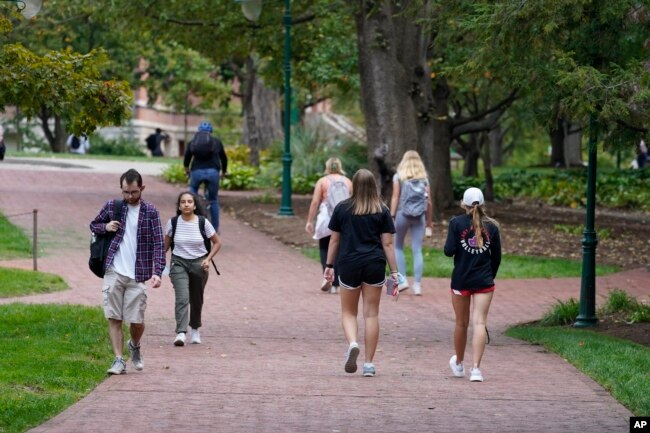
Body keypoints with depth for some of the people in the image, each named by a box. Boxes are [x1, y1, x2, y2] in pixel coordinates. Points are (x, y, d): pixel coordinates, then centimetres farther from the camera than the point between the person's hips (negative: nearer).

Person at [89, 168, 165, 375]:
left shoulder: (150, 212, 0)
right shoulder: (111, 206, 5)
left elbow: (158, 243, -4)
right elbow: (93, 225, 19)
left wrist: (157, 272, -16)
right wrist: (105, 227, -5)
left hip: (137, 276, -1)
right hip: (114, 272, 1)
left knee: (137, 321, 1)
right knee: (114, 318, -2)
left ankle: (135, 346, 31)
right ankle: (118, 360, 4)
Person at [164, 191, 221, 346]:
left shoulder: (203, 223, -6)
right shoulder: (173, 223, -4)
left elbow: (217, 243, 4)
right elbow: (166, 245, 8)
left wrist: (208, 259, -8)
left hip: (199, 264, 1)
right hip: (179, 263, -1)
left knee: (196, 299, 12)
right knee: (182, 298, -18)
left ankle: (195, 329, 36)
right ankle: (180, 333, -24)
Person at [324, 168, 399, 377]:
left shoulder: (342, 208, 0)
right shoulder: (382, 211, 1)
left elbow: (334, 240, 3)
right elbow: (387, 243, -2)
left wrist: (329, 265, 13)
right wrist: (394, 271, 2)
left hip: (348, 265, 0)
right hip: (374, 266, 0)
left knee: (348, 312, 12)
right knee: (371, 314, 7)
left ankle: (352, 343, -18)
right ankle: (369, 364, 7)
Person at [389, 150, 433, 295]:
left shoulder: (399, 176, 2)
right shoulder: (424, 178, 7)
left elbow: (395, 197, -5)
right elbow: (429, 201, 7)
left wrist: (392, 217, -5)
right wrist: (429, 220, 16)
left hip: (402, 214, -2)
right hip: (419, 217, 2)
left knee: (398, 247, 15)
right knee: (417, 250, 2)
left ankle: (403, 279, 6)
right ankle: (417, 285, -2)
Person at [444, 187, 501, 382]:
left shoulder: (457, 223, -5)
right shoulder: (491, 226, 2)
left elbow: (449, 251, -12)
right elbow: (497, 256, 5)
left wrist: (449, 245, 11)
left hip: (460, 280, 0)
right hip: (484, 282, 0)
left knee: (461, 323, 14)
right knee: (479, 323, -4)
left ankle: (458, 364, 33)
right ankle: (476, 368, -16)